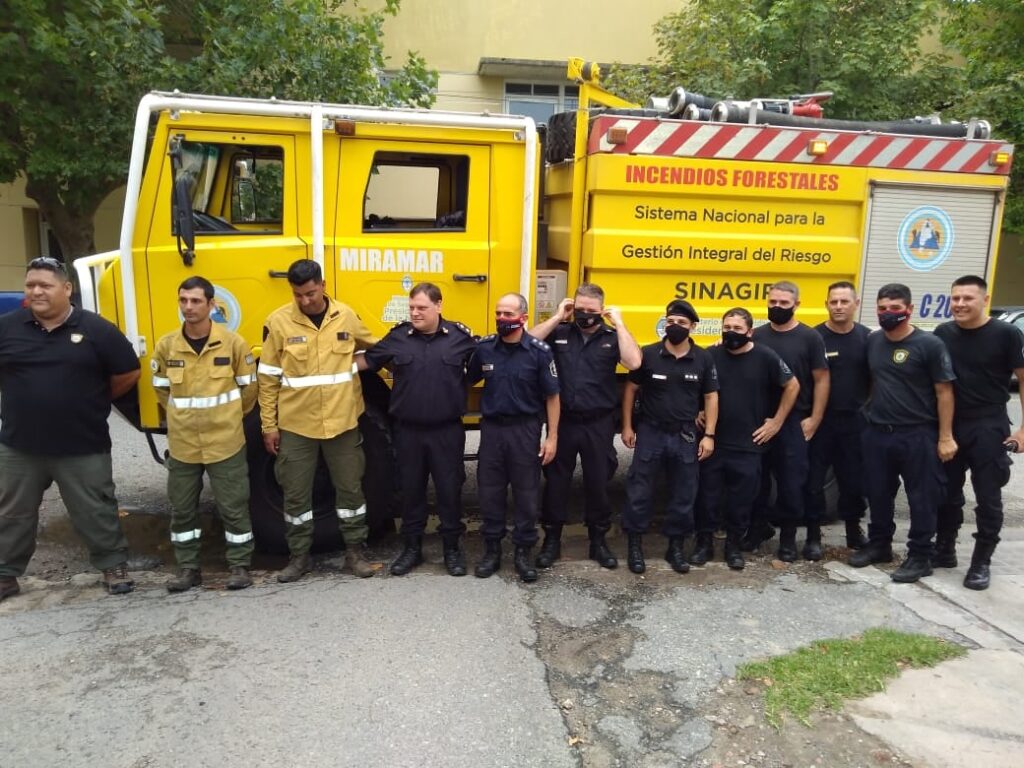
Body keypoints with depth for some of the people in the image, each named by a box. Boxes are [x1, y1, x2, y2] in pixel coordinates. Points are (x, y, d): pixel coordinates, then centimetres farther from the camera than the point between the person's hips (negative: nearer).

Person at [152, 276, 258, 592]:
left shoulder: (233, 342, -9)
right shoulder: (166, 345, -2)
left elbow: (248, 387, 3)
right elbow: (161, 388, 14)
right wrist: (183, 415, 13)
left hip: (225, 442, -3)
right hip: (182, 444, 3)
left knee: (233, 506, 4)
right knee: (181, 509, 11)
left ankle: (240, 566, 19)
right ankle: (188, 568, 26)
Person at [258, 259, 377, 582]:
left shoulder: (346, 316, -2)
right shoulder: (278, 322, -7)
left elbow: (372, 348, 16)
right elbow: (268, 378, -2)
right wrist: (269, 426, -2)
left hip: (342, 422, 1)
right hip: (295, 425, -1)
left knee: (350, 488, 10)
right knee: (296, 493, 9)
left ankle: (354, 551, 26)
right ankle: (299, 556, 26)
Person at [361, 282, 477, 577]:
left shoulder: (459, 336, -3)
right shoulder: (398, 336, 0)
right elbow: (368, 360, 8)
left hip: (447, 431, -1)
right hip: (408, 431, 2)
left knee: (450, 489, 8)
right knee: (411, 490, 12)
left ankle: (452, 548, 24)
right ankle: (412, 548, 28)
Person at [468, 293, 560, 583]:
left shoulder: (539, 351, -9)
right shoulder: (484, 348, -1)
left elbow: (552, 397, -5)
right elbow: (468, 381, 13)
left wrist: (552, 437, -7)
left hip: (525, 430, -2)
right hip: (491, 428, 3)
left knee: (526, 493, 6)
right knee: (489, 491, 9)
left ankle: (523, 552, 21)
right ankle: (491, 549, 25)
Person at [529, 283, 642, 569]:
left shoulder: (612, 337, 0)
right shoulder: (559, 333, 2)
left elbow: (633, 362, -18)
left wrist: (619, 324, -13)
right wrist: (557, 317, -9)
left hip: (598, 424, 0)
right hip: (563, 421, 1)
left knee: (598, 483, 11)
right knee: (556, 481, 9)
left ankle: (598, 541, 28)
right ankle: (551, 540, 24)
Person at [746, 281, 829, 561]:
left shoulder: (809, 337, -2)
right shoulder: (757, 336, 5)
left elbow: (821, 380, -1)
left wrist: (814, 419, -5)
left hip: (794, 421, -3)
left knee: (791, 480, 3)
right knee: (758, 476, 10)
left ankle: (788, 536, 16)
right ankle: (759, 526, 28)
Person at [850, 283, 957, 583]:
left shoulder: (929, 345, -11)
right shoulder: (873, 341, 5)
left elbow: (944, 392, -9)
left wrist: (945, 437, -11)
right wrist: (871, 412, 11)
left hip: (918, 435, -5)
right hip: (876, 433, 5)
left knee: (922, 498, 5)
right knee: (877, 493, 14)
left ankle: (919, 556, 17)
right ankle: (879, 544, 31)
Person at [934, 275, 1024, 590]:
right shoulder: (943, 334, 2)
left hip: (989, 428, -4)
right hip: (948, 426, 4)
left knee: (988, 498, 4)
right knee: (947, 493, 13)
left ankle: (981, 562, 15)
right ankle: (944, 550, 28)